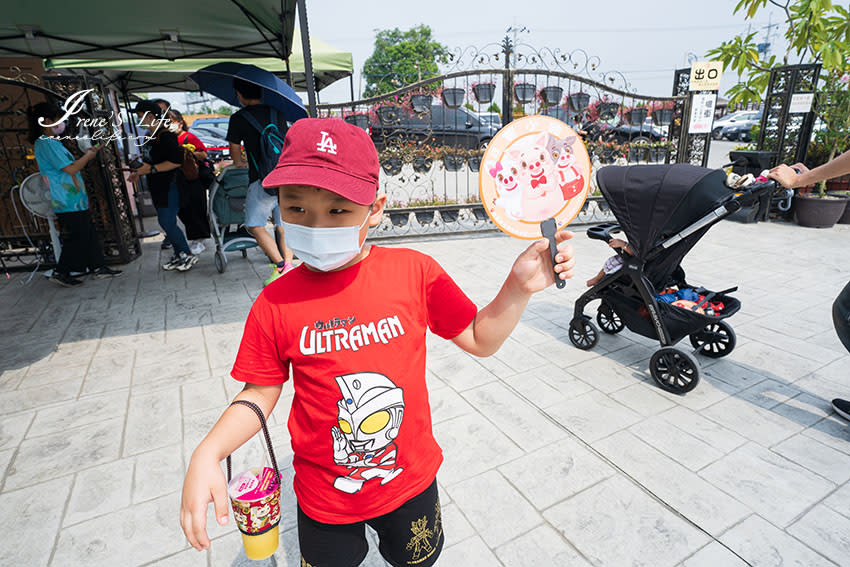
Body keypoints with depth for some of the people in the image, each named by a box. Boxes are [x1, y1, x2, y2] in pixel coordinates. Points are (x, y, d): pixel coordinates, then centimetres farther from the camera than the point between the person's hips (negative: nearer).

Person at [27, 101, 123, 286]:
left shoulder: (49, 142, 18)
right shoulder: (47, 143, -14)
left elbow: (67, 165, 21)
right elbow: (70, 169, -18)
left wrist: (86, 155, 13)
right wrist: (88, 156, -3)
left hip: (75, 200, 10)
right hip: (69, 202, -10)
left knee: (88, 234, 11)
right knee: (77, 237, -4)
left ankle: (98, 267, 16)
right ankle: (61, 272, 6)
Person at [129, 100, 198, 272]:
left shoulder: (165, 136, -14)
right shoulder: (150, 137, 16)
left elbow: (177, 161, -24)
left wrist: (151, 169, -20)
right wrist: (139, 172, 15)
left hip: (169, 187, -10)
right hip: (157, 187, 10)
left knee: (167, 222, -12)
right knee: (166, 222, 11)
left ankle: (188, 255, 0)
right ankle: (179, 255, 20)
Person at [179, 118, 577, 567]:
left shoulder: (415, 272, -17)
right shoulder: (275, 304, -16)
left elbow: (479, 340, -7)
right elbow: (260, 394, -4)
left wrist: (518, 288, -21)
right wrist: (207, 454, -20)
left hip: (411, 480, 1)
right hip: (325, 497, 0)